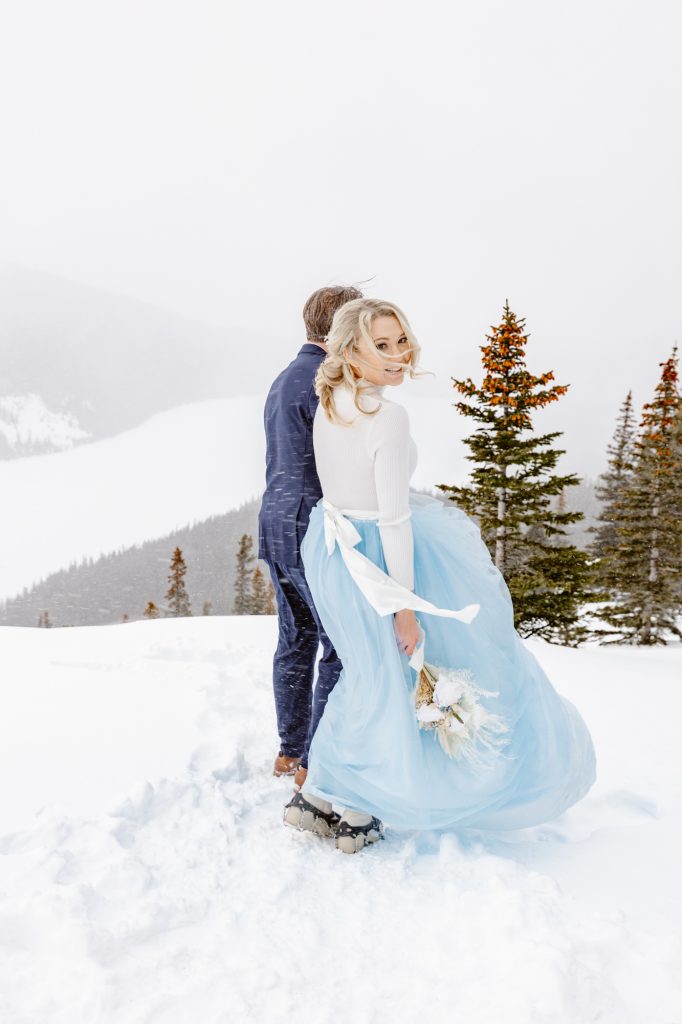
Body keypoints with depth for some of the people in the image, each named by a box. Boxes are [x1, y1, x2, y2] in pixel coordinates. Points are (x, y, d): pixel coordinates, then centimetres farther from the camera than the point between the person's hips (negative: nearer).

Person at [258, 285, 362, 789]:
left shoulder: (283, 379, 17)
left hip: (276, 523, 10)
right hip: (316, 532, -10)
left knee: (296, 641, 16)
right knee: (343, 648, -1)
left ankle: (290, 750, 25)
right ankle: (315, 763, 5)